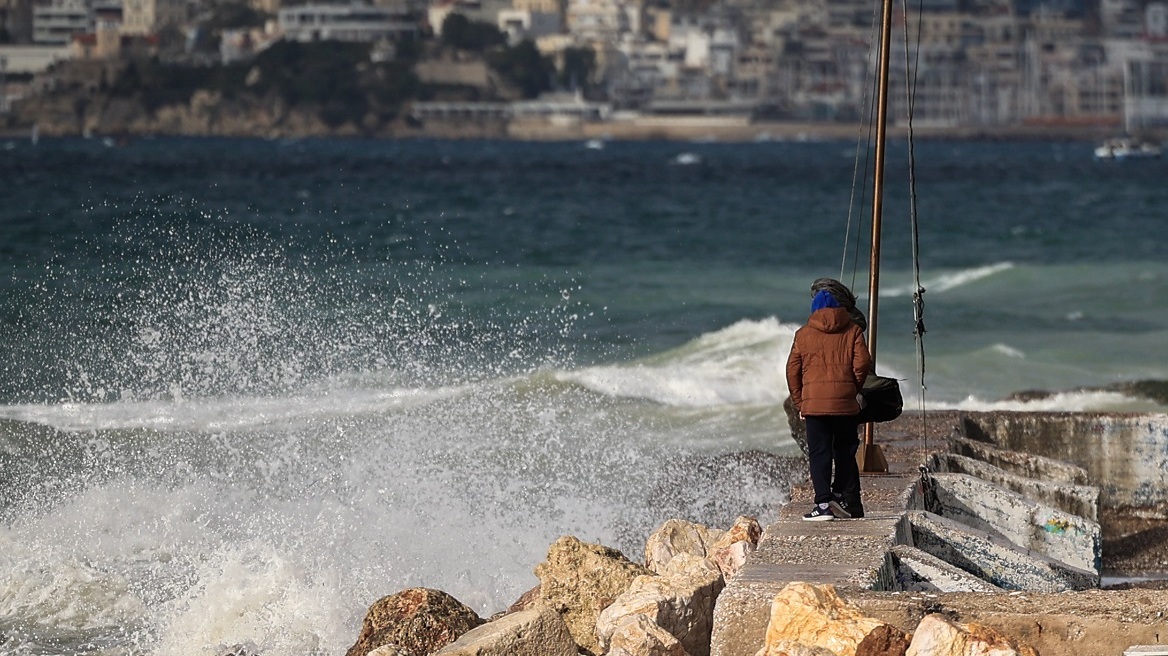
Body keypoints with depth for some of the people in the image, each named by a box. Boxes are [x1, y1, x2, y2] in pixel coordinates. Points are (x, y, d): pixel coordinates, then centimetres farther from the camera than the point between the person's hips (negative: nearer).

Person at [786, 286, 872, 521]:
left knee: (819, 453, 0)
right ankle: (844, 499, 9)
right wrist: (853, 389, 13)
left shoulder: (803, 334, 7)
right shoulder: (853, 331, 6)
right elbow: (862, 363, -2)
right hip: (845, 402, 1)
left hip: (814, 402, -1)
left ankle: (824, 503, -9)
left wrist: (799, 403, 13)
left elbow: (793, 370, 6)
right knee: (845, 452, 11)